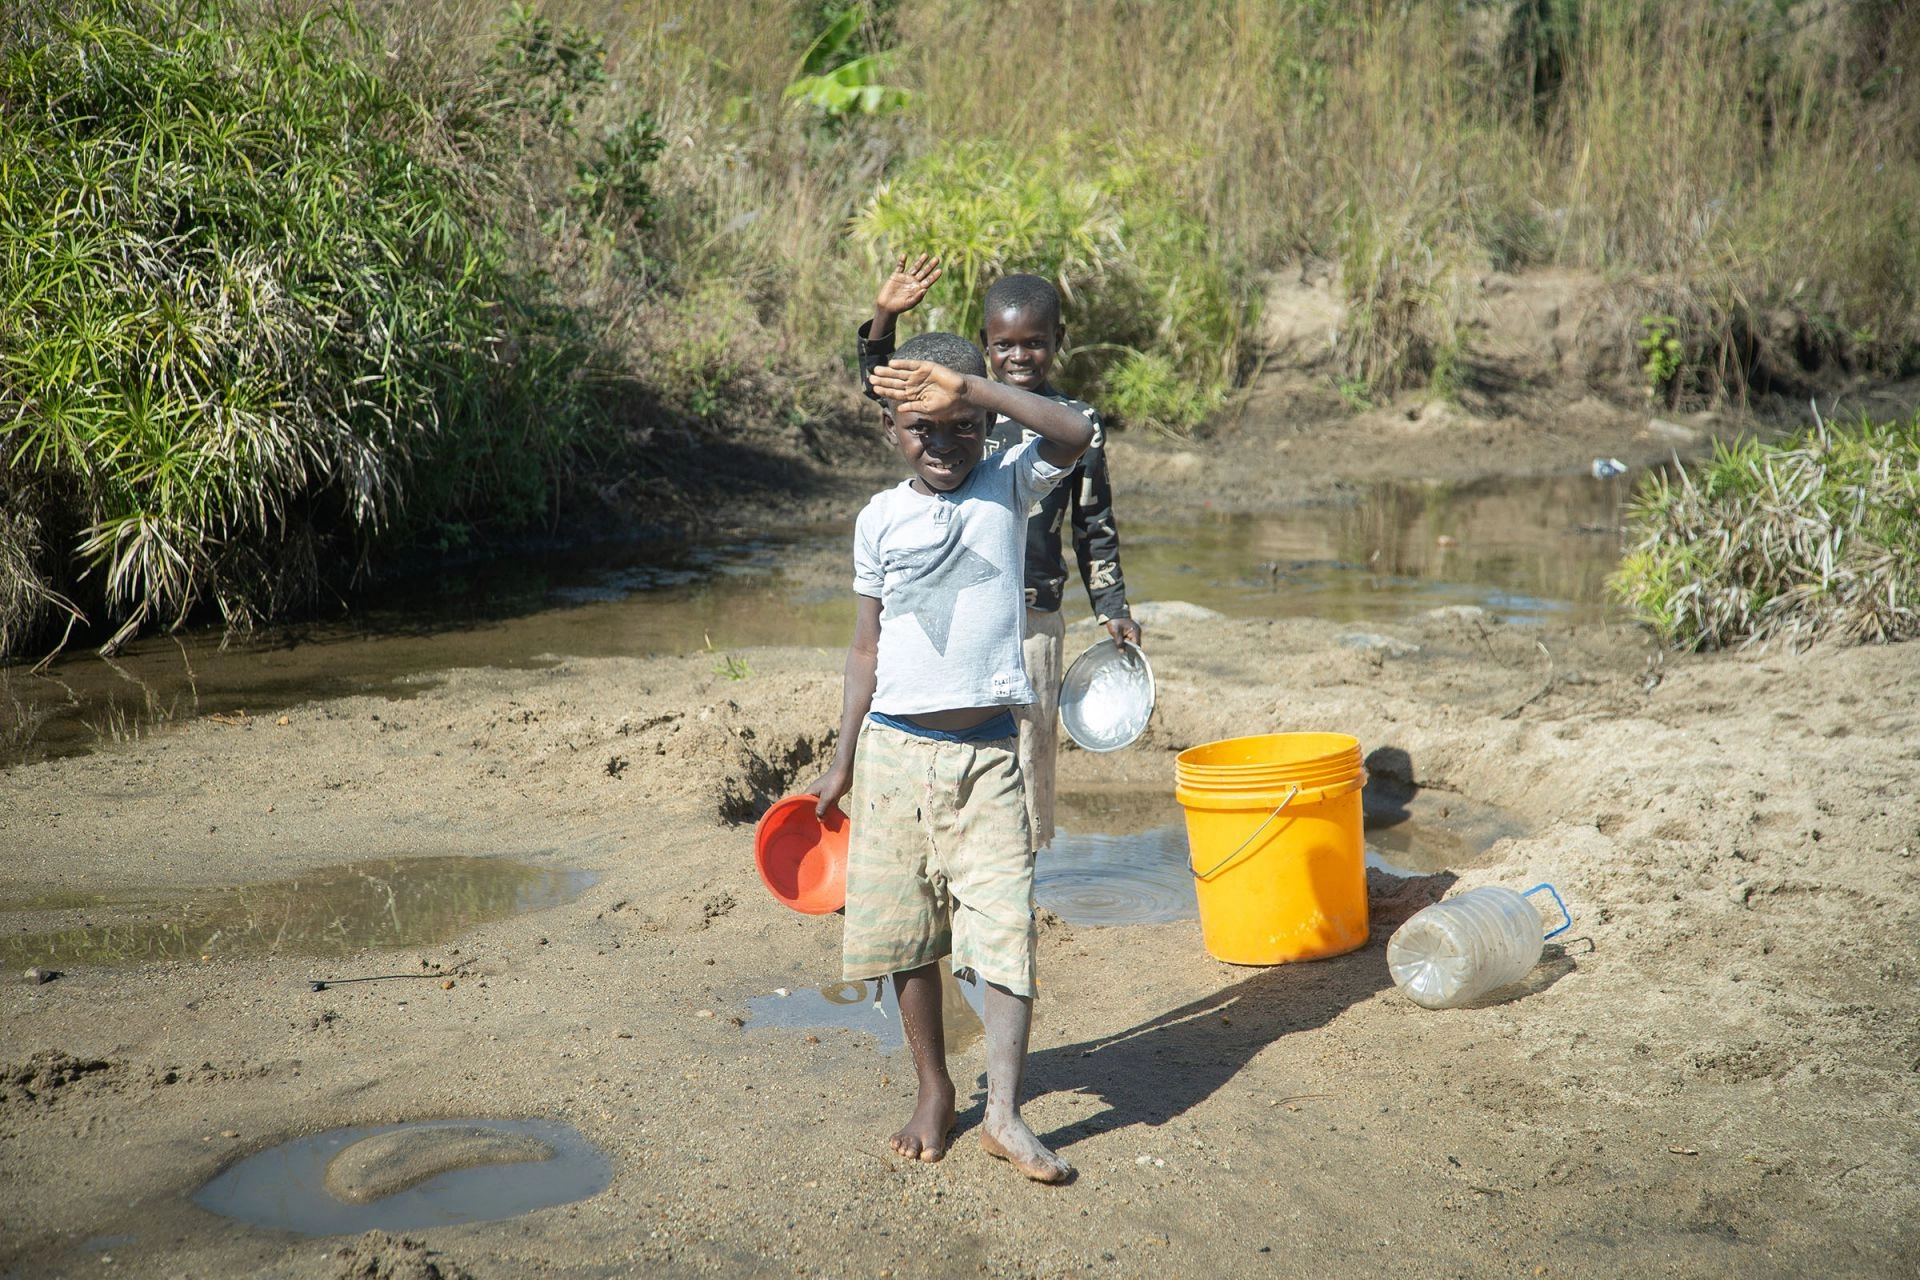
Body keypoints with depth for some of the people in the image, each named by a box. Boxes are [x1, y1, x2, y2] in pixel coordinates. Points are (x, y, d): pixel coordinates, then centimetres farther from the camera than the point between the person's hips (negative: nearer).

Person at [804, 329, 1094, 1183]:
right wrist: (842, 763, 10)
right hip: (896, 750, 2)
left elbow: (1075, 434, -20)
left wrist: (969, 388, -27)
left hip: (986, 754, -2)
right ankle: (934, 1090, 24)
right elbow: (867, 646, 9)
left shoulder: (1008, 487, 0)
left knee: (1004, 924, -8)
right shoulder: (880, 519, 4)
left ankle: (1004, 1111, -5)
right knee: (906, 931, 9)